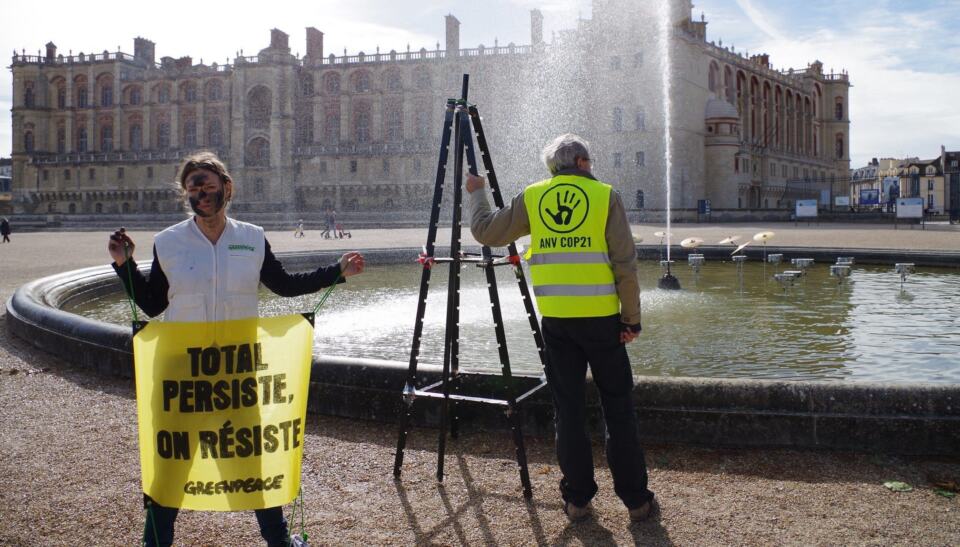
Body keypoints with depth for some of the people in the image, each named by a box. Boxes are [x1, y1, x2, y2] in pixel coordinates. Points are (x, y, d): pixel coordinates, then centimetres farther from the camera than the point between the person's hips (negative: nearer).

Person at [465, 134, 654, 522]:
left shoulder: (531, 197, 6)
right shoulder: (605, 196, 0)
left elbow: (485, 231, 13)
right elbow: (625, 264, -5)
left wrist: (476, 194, 29)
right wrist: (631, 318, 2)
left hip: (555, 320, 2)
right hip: (601, 317, -2)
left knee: (568, 409, 9)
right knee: (618, 409, 7)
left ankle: (577, 498, 14)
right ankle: (635, 498, 13)